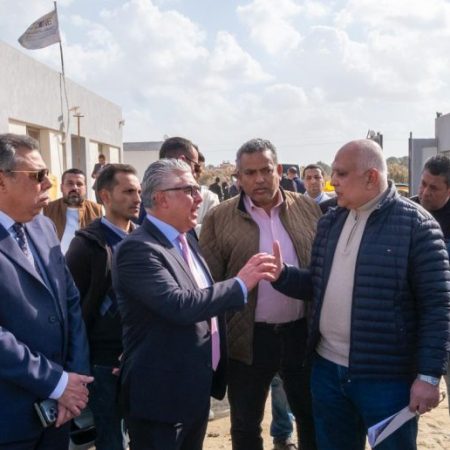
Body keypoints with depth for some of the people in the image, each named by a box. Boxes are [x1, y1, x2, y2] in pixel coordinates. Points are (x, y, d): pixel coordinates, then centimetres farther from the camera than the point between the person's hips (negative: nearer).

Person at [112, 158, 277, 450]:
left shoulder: (187, 240, 9)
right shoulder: (138, 249, -21)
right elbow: (180, 305, -32)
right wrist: (240, 284, -24)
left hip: (198, 388, 8)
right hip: (161, 394, -8)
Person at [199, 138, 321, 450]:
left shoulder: (308, 209, 1)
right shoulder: (219, 218, -5)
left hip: (303, 332, 2)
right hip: (249, 337, -1)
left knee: (312, 417, 19)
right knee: (246, 424, 15)